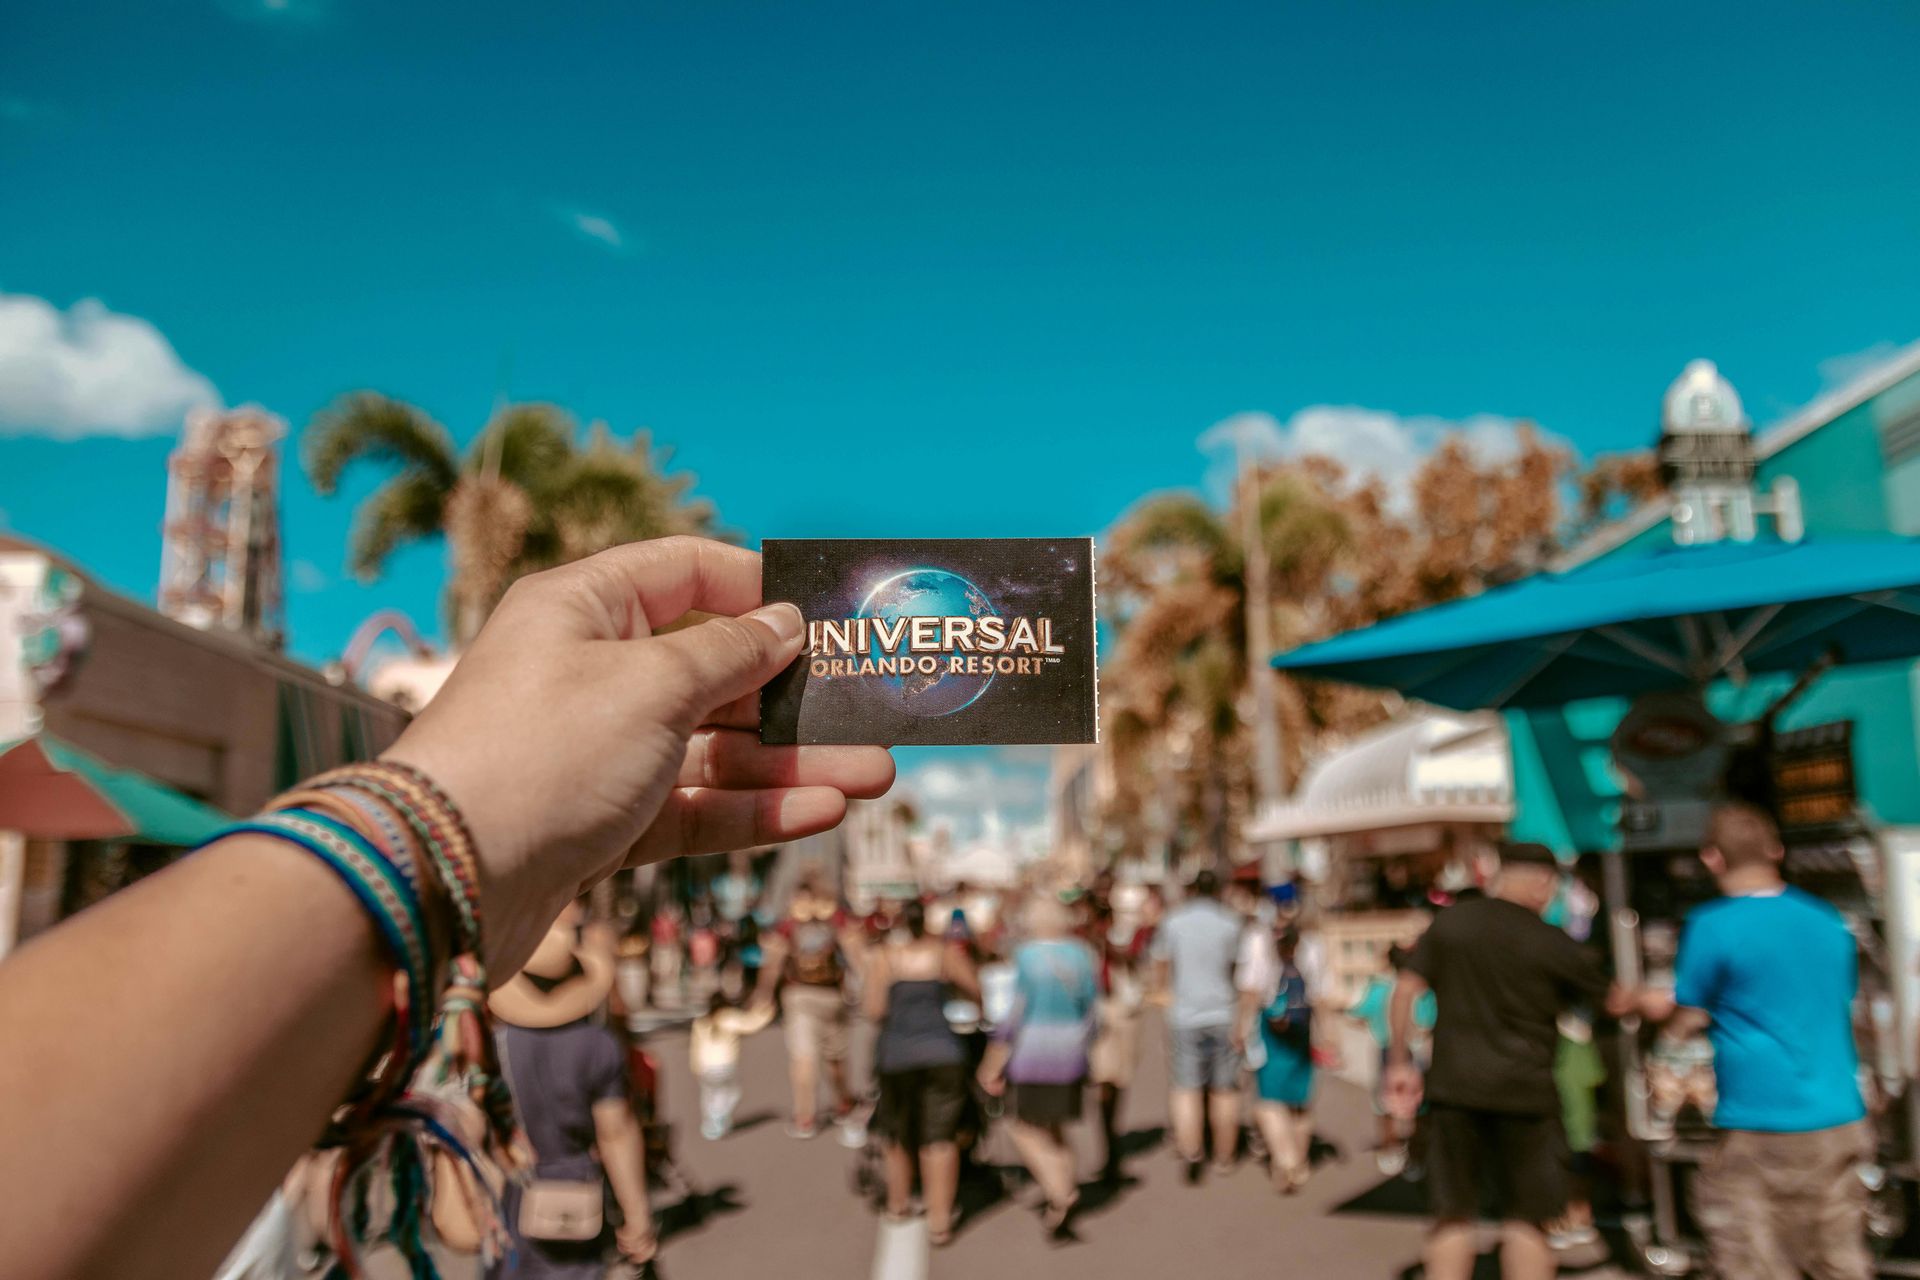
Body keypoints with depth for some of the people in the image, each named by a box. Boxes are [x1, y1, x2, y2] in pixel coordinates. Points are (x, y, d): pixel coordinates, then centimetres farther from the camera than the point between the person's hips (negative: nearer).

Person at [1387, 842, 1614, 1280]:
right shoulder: (1554, 945, -5)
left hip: (1453, 1085, 3)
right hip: (1523, 1091, -2)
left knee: (1453, 1215, 10)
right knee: (1527, 1219, 10)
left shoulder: (1450, 922, 2)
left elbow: (1405, 992, 1)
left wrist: (1399, 1061, 7)